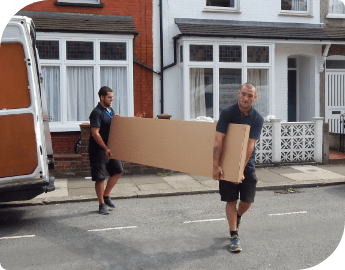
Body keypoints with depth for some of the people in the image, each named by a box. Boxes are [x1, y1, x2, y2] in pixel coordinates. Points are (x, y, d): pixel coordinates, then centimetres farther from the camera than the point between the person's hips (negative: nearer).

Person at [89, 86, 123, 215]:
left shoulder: (110, 110, 12)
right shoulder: (96, 113, -15)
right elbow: (95, 133, -21)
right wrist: (106, 149, -22)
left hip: (110, 148, 8)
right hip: (98, 150, -8)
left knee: (118, 170, 8)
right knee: (100, 178, -1)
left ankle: (106, 196, 22)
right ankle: (102, 204, 10)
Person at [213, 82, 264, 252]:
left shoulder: (257, 119, -8)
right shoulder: (227, 113, -12)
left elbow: (250, 146, -15)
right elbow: (218, 139, -17)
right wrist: (216, 165, -24)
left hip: (247, 165, 2)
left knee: (247, 200, 4)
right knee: (231, 200, -1)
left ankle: (237, 218, 37)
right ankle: (234, 236, 8)